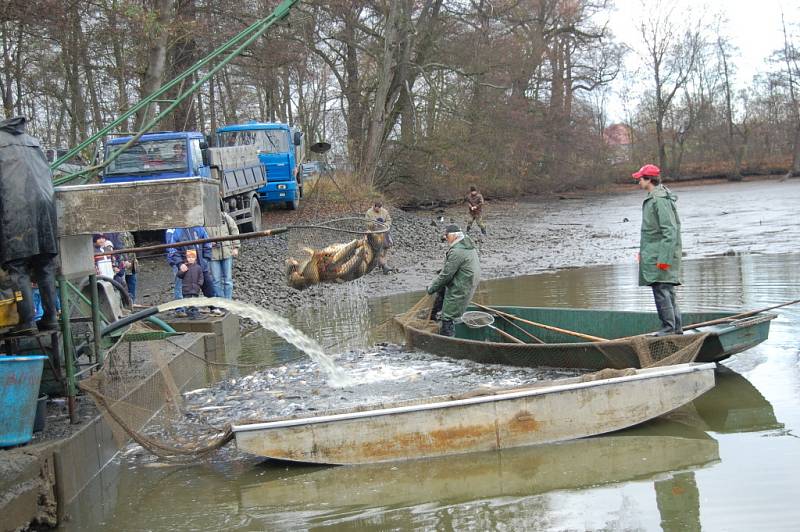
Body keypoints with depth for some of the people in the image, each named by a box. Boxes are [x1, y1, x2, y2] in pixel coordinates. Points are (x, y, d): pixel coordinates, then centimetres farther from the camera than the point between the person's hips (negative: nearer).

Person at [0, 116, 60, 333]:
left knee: (18, 268, -3)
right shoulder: (32, 142, 24)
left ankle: (27, 321, -10)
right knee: (45, 266, 10)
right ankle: (50, 318, 9)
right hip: (43, 204, 5)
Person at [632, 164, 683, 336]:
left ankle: (668, 328, -7)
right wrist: (643, 250, 23)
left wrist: (664, 258, -22)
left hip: (660, 256, -11)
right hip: (654, 255, 11)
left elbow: (670, 231, -19)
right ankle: (677, 328, 19)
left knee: (661, 291, -9)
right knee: (667, 292, 13)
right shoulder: (652, 199, 17)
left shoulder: (660, 200, -16)